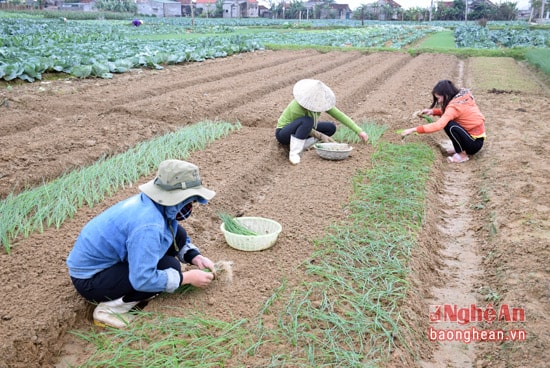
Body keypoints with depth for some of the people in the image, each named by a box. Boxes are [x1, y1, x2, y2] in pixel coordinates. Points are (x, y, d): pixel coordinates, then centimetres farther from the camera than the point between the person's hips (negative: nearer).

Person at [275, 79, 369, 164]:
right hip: (283, 133, -7)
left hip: (303, 132, 8)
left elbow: (340, 116, -13)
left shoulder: (319, 102, -15)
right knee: (307, 121, -37)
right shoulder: (297, 108, -33)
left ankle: (301, 145, -10)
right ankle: (294, 153, -29)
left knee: (331, 128, -5)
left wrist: (359, 131, -17)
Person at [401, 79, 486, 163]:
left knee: (449, 125, -27)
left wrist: (414, 130, -33)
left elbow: (438, 125, -35)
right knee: (446, 120, 6)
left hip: (475, 143, -9)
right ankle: (460, 148, 12)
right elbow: (447, 112, 13)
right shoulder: (462, 96, 1)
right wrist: (433, 111, -5)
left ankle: (462, 155, -10)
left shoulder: (454, 106, -24)